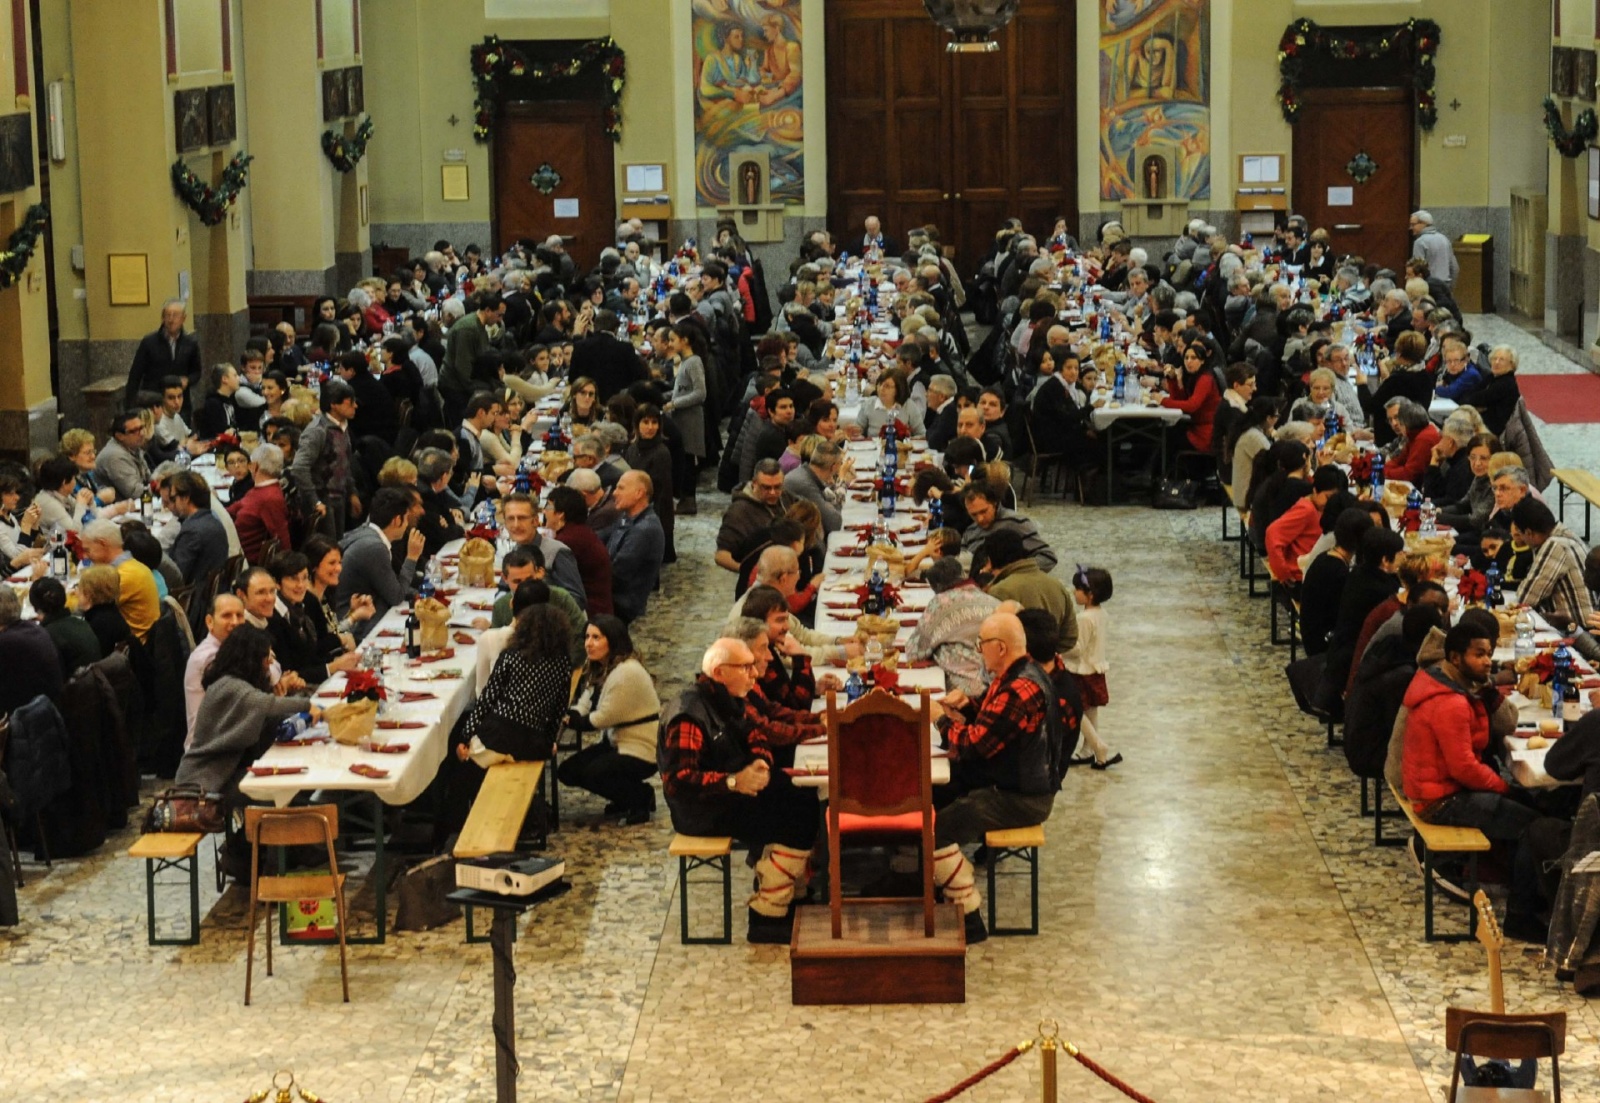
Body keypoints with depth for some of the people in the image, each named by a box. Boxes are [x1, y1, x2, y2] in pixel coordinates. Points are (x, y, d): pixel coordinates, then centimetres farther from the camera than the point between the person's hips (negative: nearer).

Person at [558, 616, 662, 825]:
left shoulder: (627, 673, -24)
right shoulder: (601, 669, 7)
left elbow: (604, 718, -22)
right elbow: (583, 706, 1)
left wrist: (572, 721, -12)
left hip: (642, 751, -10)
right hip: (616, 743, 10)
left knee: (591, 774, -26)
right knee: (567, 771, 1)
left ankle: (641, 798, -2)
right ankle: (626, 797, 15)